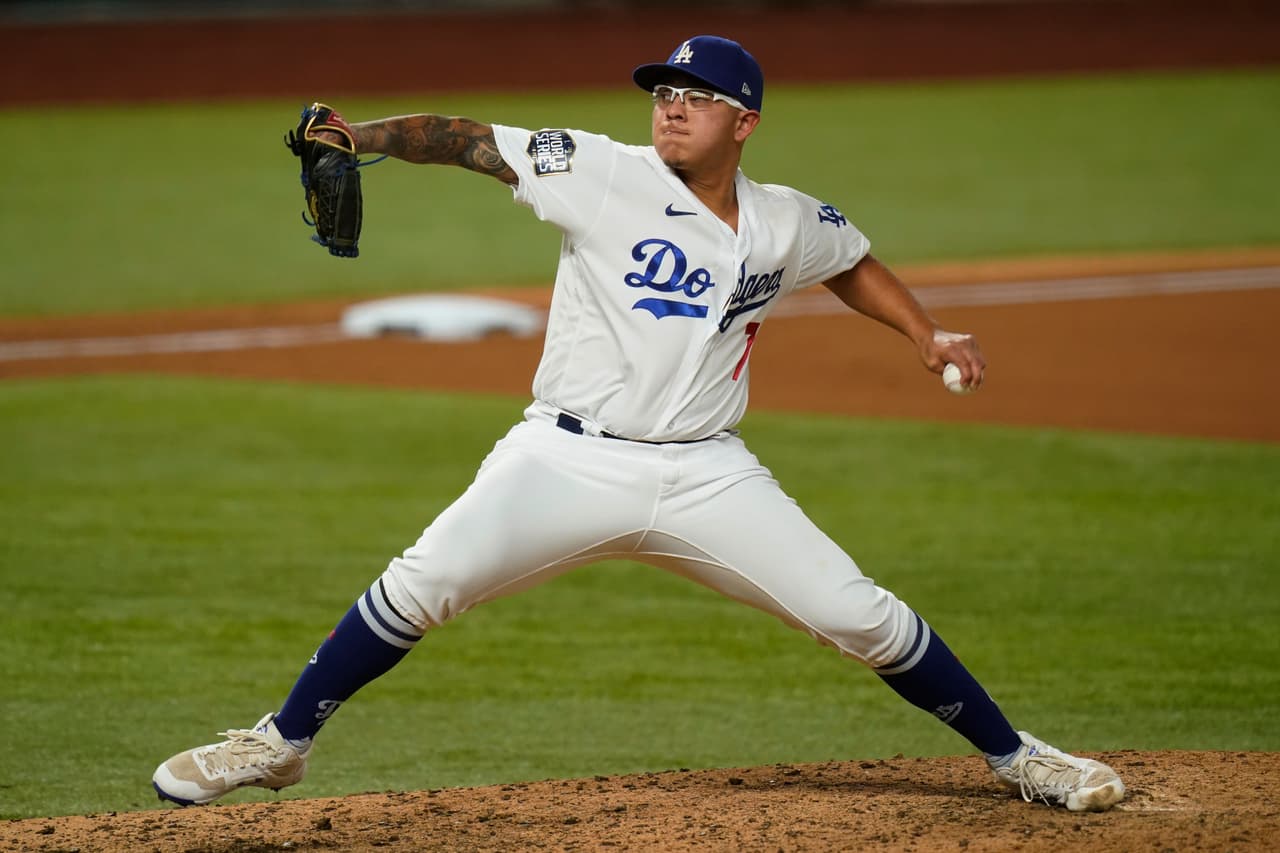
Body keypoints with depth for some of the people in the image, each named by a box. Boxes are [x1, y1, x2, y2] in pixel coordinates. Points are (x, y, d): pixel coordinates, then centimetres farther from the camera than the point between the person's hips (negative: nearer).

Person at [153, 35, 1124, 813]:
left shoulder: (787, 226, 5)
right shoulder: (603, 174, -6)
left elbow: (852, 261, 27)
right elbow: (462, 139, -12)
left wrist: (927, 334, 14)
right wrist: (358, 135, -27)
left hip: (706, 475, 2)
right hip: (570, 460, -2)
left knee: (862, 615, -2)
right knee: (421, 585, -17)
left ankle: (1013, 756, 16)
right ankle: (279, 744, 1)